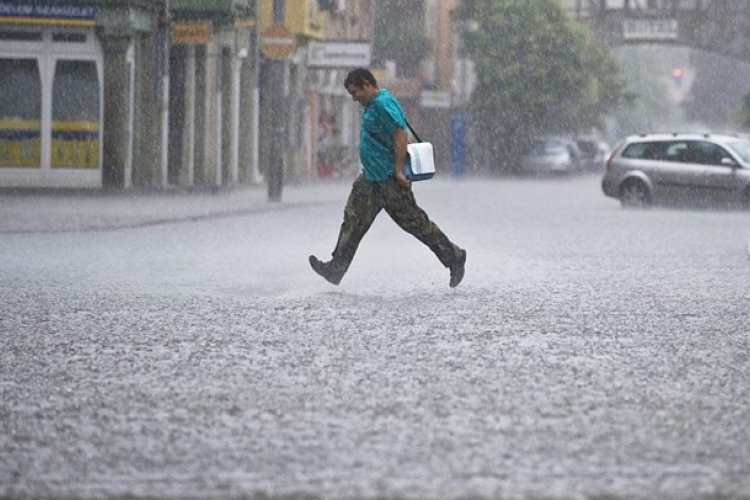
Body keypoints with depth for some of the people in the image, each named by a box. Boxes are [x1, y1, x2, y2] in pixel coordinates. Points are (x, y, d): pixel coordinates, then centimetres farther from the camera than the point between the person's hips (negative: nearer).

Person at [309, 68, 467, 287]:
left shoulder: (384, 104, -17)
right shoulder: (372, 105, 16)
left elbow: (400, 136, -23)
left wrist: (398, 171, -25)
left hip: (389, 179, -10)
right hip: (372, 178, 10)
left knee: (414, 222, -4)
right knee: (354, 220, 6)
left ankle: (454, 257, 6)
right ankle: (336, 268, 7)